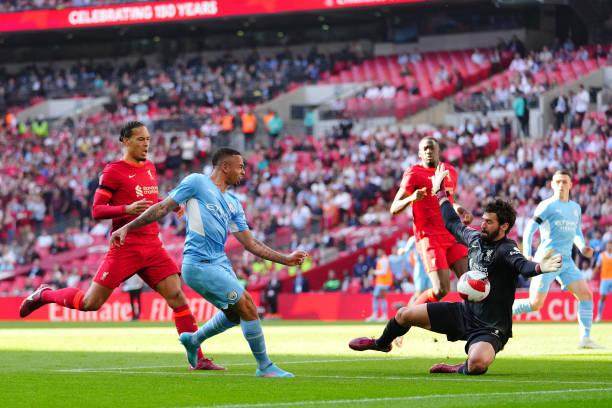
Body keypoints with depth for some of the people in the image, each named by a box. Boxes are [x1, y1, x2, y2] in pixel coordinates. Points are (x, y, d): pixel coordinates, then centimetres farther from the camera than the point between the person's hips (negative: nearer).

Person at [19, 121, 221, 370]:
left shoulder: (150, 168, 15)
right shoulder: (114, 171, -6)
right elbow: (96, 211, -8)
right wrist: (127, 209, -23)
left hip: (152, 247, 6)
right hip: (125, 246, -6)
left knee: (177, 296, -8)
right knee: (91, 303, -6)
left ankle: (197, 358, -5)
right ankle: (44, 295, 22)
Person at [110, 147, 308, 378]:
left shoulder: (233, 203, 19)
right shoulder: (197, 182, -1)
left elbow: (250, 242, 18)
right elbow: (163, 208, 1)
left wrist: (285, 259, 12)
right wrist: (127, 227, -2)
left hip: (220, 263, 9)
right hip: (200, 263, -9)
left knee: (235, 314, 17)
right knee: (247, 306, -12)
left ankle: (193, 340, 40)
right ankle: (264, 366, -2)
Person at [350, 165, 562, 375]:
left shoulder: (506, 250, -19)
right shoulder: (475, 238, 3)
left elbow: (521, 264, -41)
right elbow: (453, 223, 23)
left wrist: (539, 268, -64)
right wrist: (439, 192, 34)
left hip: (490, 328, -7)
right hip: (465, 312, 7)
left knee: (477, 364, -39)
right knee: (405, 314, 12)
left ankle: (460, 369, -2)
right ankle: (381, 343, 46)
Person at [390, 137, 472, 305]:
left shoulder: (450, 171, 16)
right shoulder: (414, 174, -4)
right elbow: (394, 208, -8)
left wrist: (462, 211, 13)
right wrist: (411, 198, -28)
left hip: (451, 234, 6)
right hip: (429, 237, -6)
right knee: (441, 290, -16)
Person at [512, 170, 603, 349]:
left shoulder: (575, 208, 17)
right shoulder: (547, 206, -3)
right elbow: (529, 230, -6)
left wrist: (583, 248, 8)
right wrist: (527, 255, -17)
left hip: (566, 261, 6)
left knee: (586, 294, -8)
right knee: (535, 304, -11)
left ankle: (585, 338, -6)